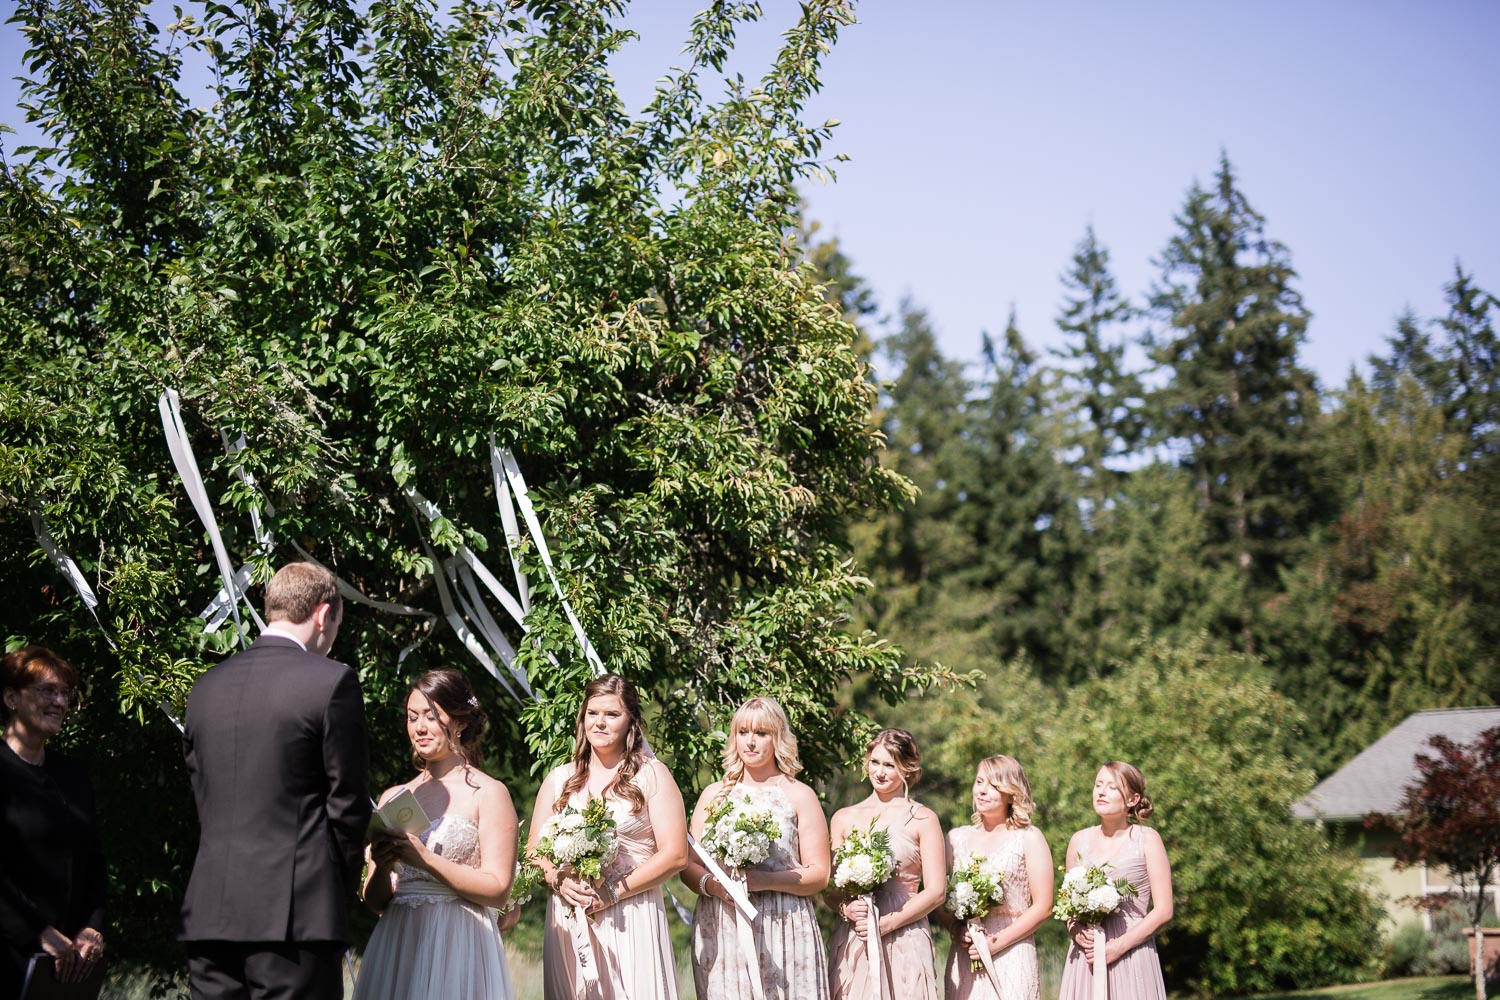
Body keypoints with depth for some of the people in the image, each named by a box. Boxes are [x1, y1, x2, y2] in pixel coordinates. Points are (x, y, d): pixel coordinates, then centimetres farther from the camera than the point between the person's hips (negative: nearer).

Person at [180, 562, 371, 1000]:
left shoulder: (205, 688, 11)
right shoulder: (331, 681, -6)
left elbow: (204, 800, 13)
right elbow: (347, 804, -4)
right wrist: (341, 890, 10)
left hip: (209, 912, 5)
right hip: (296, 914, -5)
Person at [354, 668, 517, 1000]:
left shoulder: (489, 793, -1)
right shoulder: (393, 798, 12)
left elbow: (497, 890, -10)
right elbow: (375, 901, 10)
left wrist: (425, 859, -17)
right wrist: (382, 867, -11)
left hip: (459, 944, -4)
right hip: (396, 945, 4)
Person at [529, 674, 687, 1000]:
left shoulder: (652, 774, 2)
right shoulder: (558, 779, 13)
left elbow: (675, 855, -6)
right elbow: (534, 850, 12)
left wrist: (611, 892, -12)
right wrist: (559, 881, -9)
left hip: (632, 920, -3)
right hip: (568, 919, 3)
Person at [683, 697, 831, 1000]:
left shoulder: (800, 796, 6)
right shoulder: (714, 794, 14)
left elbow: (819, 875, -1)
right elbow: (688, 866, 11)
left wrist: (763, 881, -15)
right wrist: (710, 884, -11)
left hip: (784, 931, -2)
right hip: (720, 931, 2)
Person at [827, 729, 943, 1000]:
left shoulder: (923, 819, 3)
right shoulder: (844, 818, 12)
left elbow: (936, 891, -2)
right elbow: (829, 887, 12)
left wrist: (886, 924, -11)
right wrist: (846, 907, -10)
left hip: (904, 942, -2)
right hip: (852, 944, 2)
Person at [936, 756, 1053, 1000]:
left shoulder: (1029, 839, 2)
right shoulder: (956, 838, 13)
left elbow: (1042, 907, -4)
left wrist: (996, 943, -11)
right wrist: (957, 931, -8)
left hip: (1011, 959, -3)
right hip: (963, 959, 3)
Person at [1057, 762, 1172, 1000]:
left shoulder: (1147, 840, -1)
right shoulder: (1079, 841, 10)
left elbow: (1163, 911, -5)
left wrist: (1118, 947, -13)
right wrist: (1076, 932, -5)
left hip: (1131, 956, -3)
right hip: (1085, 958, 3)